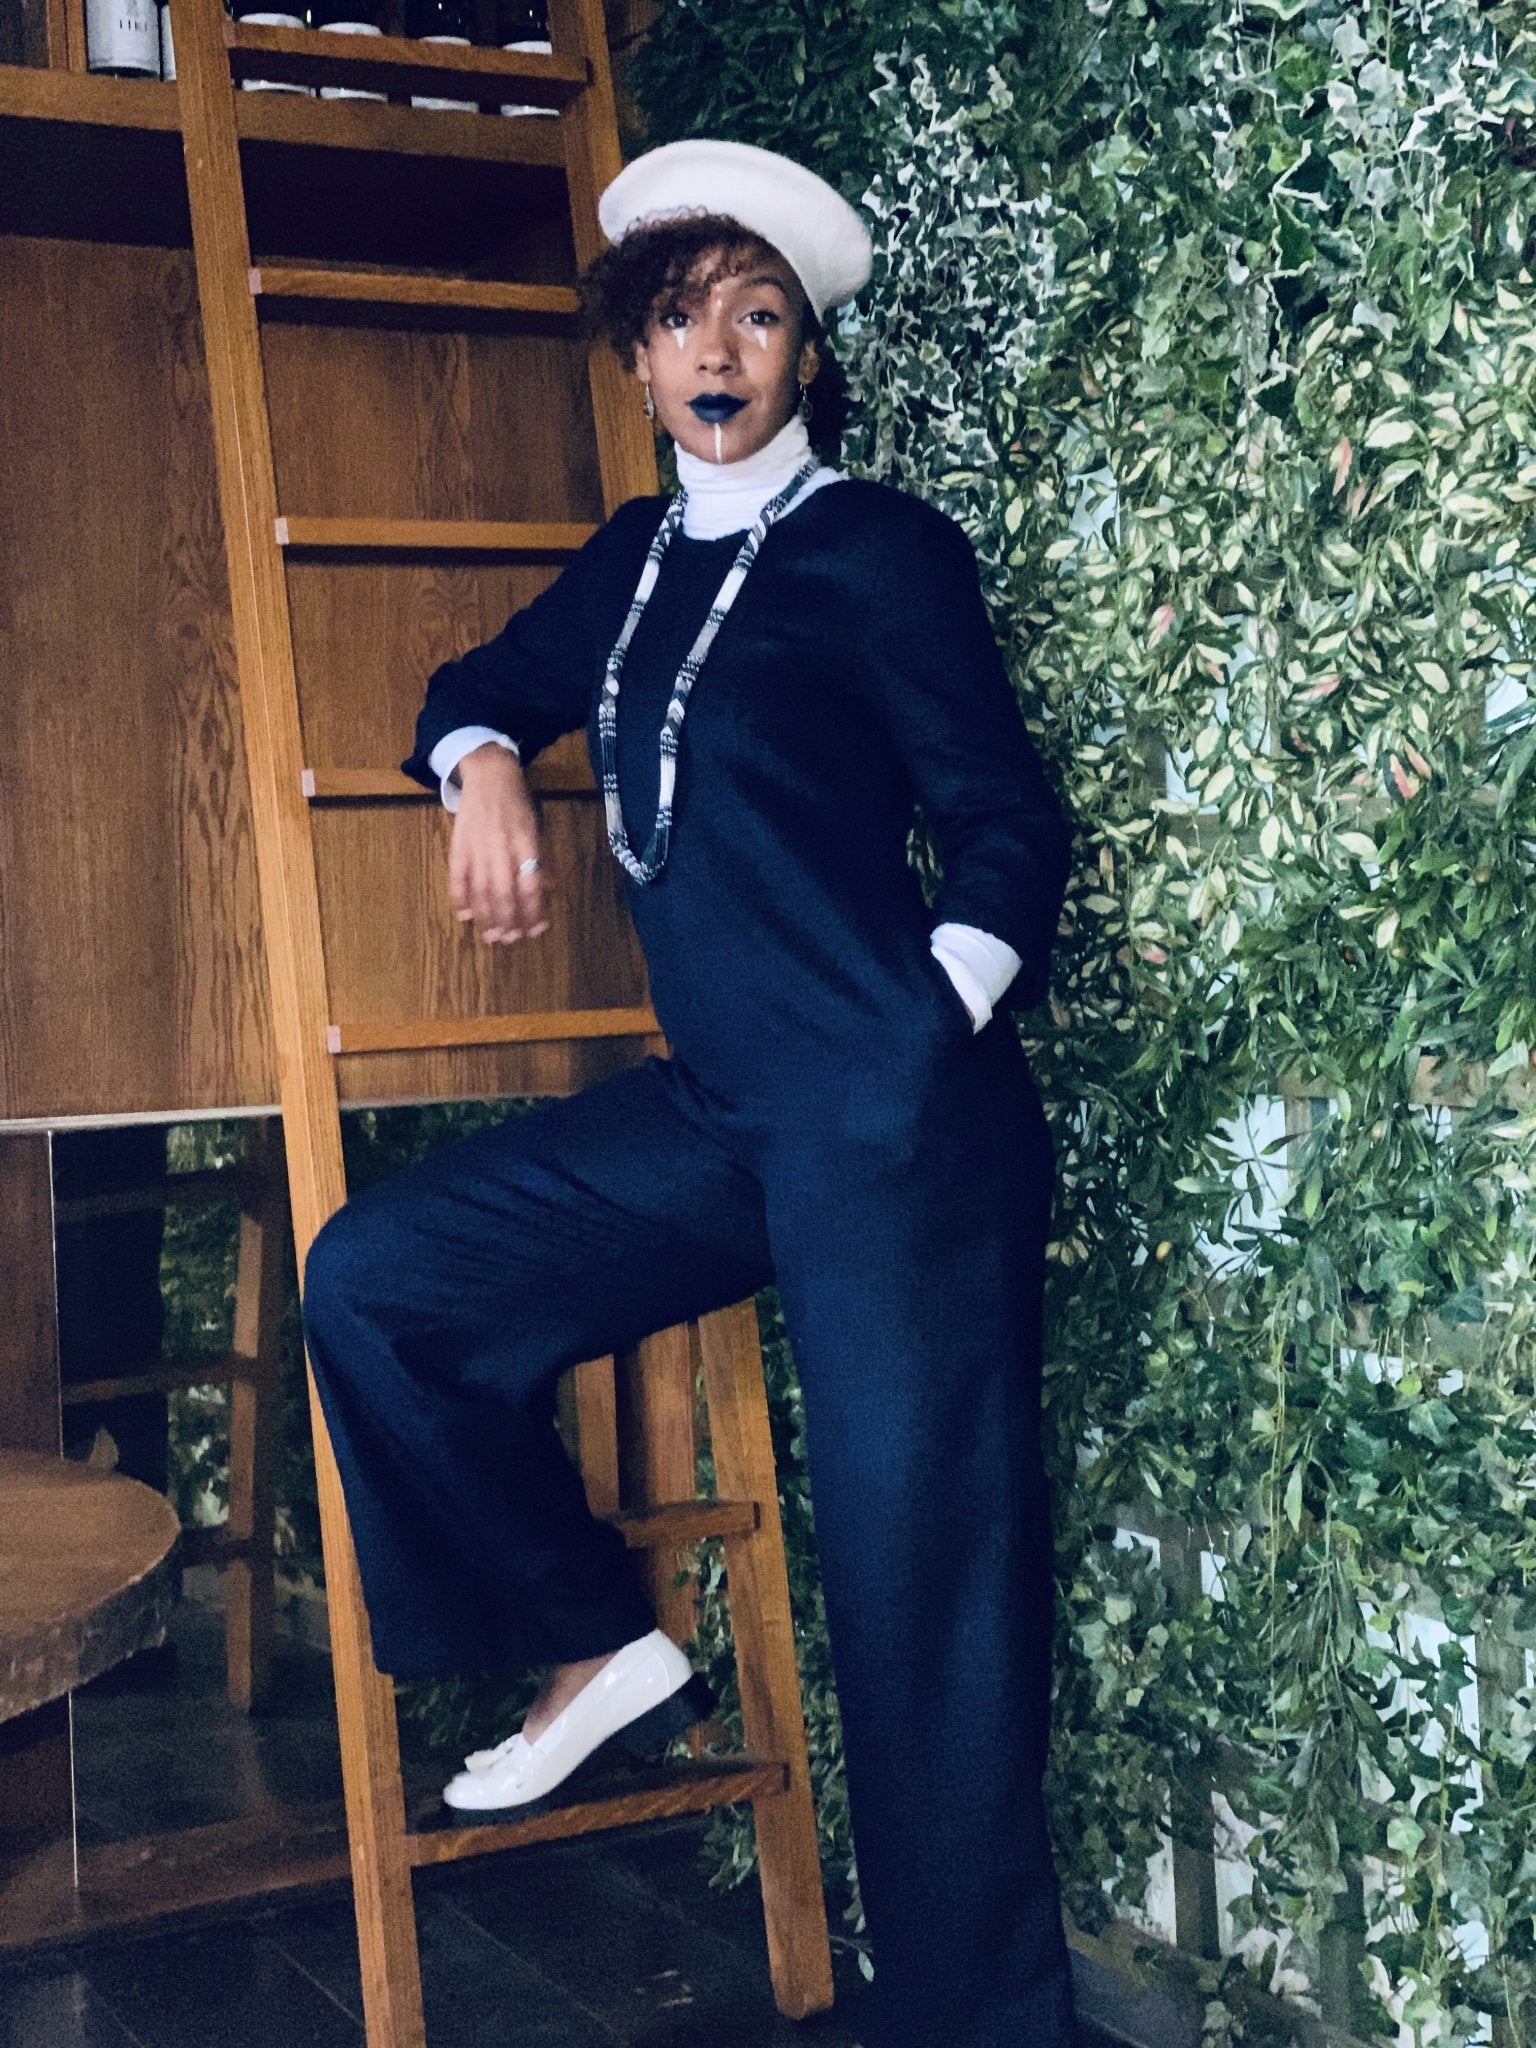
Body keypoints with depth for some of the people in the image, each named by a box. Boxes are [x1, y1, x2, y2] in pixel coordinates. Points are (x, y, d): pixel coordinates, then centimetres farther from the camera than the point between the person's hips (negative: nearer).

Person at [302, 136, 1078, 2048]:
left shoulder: (878, 548, -1)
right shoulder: (633, 562, 17)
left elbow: (1008, 831, -2)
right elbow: (479, 685, 33)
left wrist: (917, 1044, -14)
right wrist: (484, 767, 10)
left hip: (894, 1122, -7)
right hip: (713, 1115, 7)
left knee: (917, 1572, -5)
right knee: (376, 1279, 2)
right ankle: (603, 1650, 13)